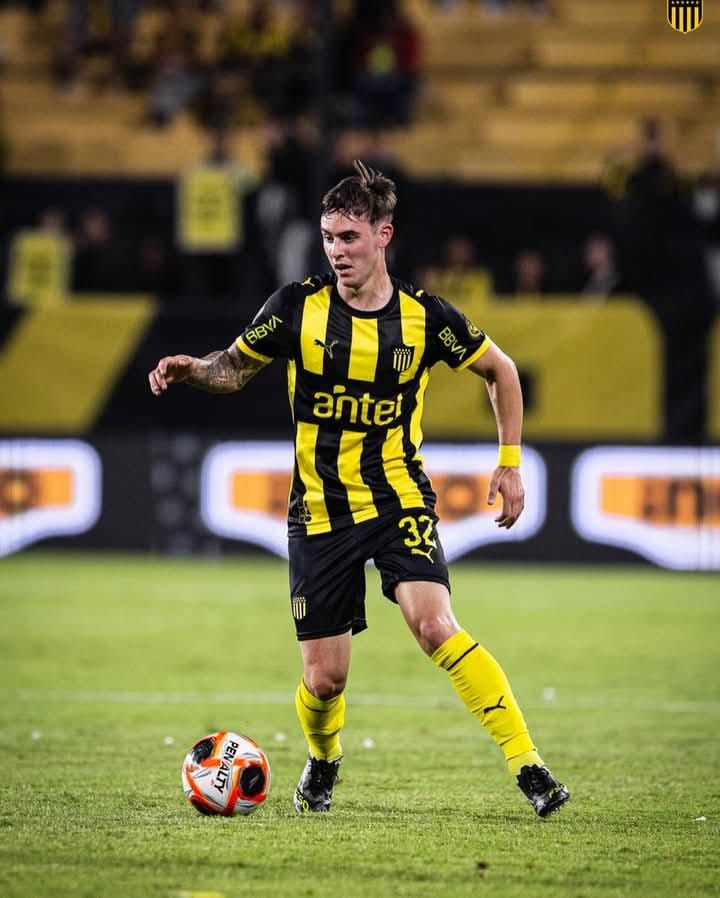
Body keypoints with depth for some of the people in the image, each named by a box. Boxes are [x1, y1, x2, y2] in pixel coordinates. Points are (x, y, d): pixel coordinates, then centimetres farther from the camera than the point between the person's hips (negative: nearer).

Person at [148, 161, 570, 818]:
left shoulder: (424, 316, -6)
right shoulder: (300, 306, -6)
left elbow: (500, 370, 10)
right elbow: (237, 367, 9)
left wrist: (510, 461, 6)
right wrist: (193, 369, -13)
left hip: (399, 499, -1)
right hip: (320, 512, 1)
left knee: (434, 625, -26)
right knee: (324, 679, 1)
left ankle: (527, 763, -20)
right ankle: (323, 762, 36)